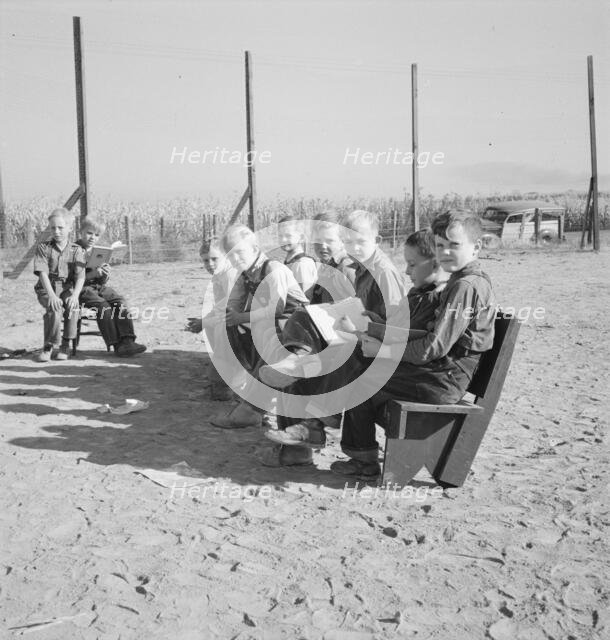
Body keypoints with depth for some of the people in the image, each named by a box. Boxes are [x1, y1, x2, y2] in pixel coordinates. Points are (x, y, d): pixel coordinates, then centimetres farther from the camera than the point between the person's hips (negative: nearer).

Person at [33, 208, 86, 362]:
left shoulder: (76, 250, 2)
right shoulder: (43, 247, 1)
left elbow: (80, 277, -7)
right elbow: (43, 273, -11)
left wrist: (75, 295, -25)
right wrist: (51, 295, -25)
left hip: (67, 288, 1)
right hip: (46, 288, -1)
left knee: (73, 307, -30)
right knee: (54, 309, -31)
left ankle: (66, 345, -12)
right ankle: (49, 346, -13)